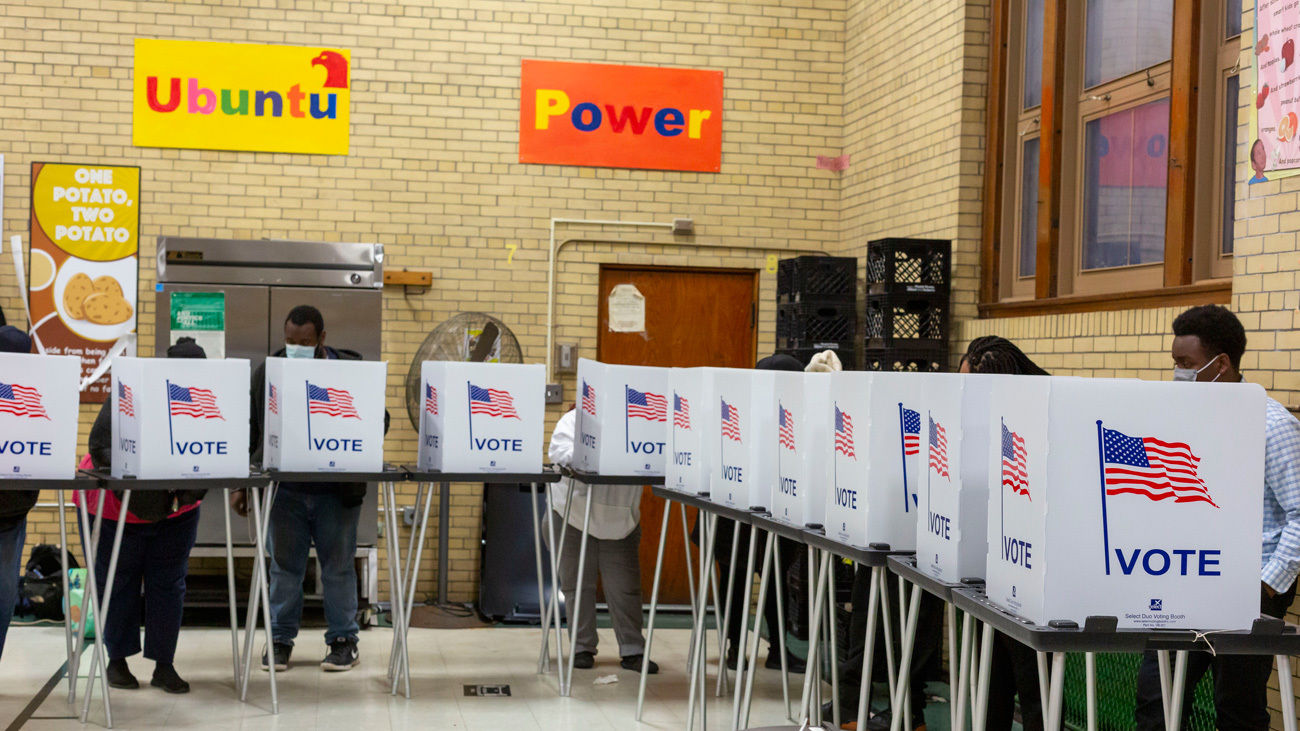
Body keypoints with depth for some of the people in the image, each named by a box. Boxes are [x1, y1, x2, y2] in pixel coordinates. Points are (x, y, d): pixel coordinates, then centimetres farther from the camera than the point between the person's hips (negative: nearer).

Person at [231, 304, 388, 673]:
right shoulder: (266, 373, 6)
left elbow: (378, 420, 3)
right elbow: (251, 431, 10)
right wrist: (239, 484, 6)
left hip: (336, 490, -1)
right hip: (284, 488, 2)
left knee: (338, 566, 6)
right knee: (284, 566, 7)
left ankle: (343, 639, 16)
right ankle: (280, 639, 19)